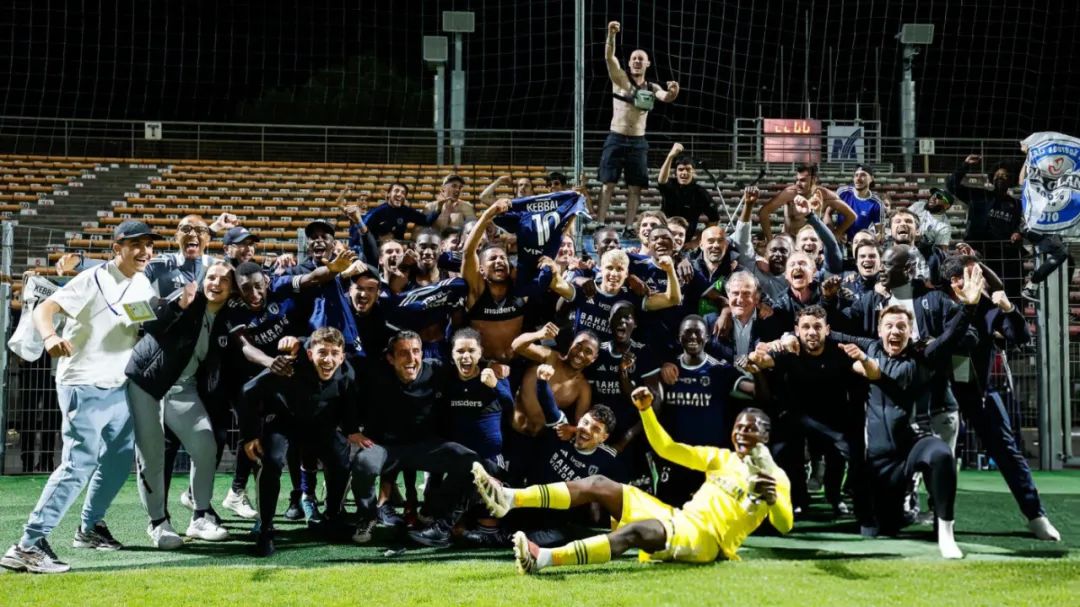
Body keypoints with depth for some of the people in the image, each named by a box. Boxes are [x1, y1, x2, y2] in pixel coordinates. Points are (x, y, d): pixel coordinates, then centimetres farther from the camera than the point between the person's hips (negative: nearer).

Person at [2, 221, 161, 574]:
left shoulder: (144, 284, 6)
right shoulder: (93, 280, -15)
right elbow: (44, 308, -25)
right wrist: (50, 337, -46)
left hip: (119, 386, 8)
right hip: (84, 386, -8)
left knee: (121, 456, 15)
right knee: (80, 463, -15)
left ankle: (90, 527, 30)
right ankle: (28, 545, -15)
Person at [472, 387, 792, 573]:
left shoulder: (774, 476, 6)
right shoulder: (721, 458, 20)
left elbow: (784, 526, -8)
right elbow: (666, 448, 17)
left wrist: (772, 498, -29)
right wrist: (646, 409, 3)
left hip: (706, 539, -7)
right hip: (679, 519, 7)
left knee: (633, 531, -37)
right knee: (599, 485, -10)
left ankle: (544, 558, -56)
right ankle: (509, 498, -23)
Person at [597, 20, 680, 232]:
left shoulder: (652, 88, 8)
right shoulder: (621, 78, 0)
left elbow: (666, 97, -11)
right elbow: (609, 57, -15)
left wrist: (673, 92, -35)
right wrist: (611, 35, -32)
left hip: (638, 142, 3)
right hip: (616, 139, -3)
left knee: (635, 188, 1)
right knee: (608, 184, -5)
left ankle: (628, 227, 6)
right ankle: (599, 225, -5)